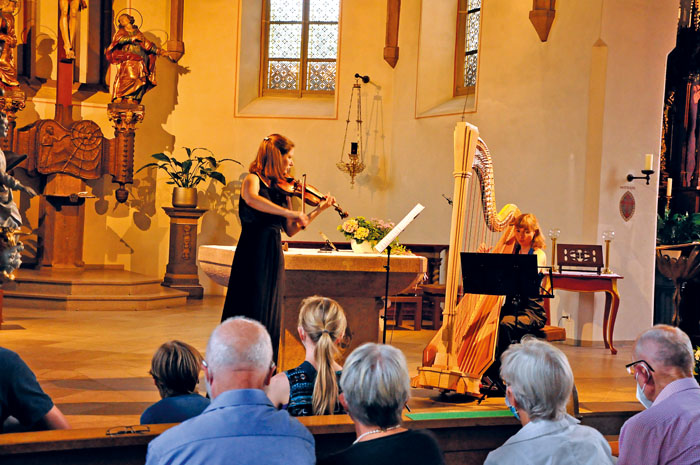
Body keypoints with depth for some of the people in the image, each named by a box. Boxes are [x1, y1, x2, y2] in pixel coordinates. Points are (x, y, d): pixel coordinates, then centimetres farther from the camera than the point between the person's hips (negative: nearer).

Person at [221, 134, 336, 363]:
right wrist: (291, 213, -34)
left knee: (270, 315, 8)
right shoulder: (253, 179, -6)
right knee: (250, 312, -5)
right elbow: (252, 199, -31)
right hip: (253, 255, -7)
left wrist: (318, 210, 9)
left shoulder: (281, 189, 12)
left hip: (274, 257, 7)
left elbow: (290, 230, 13)